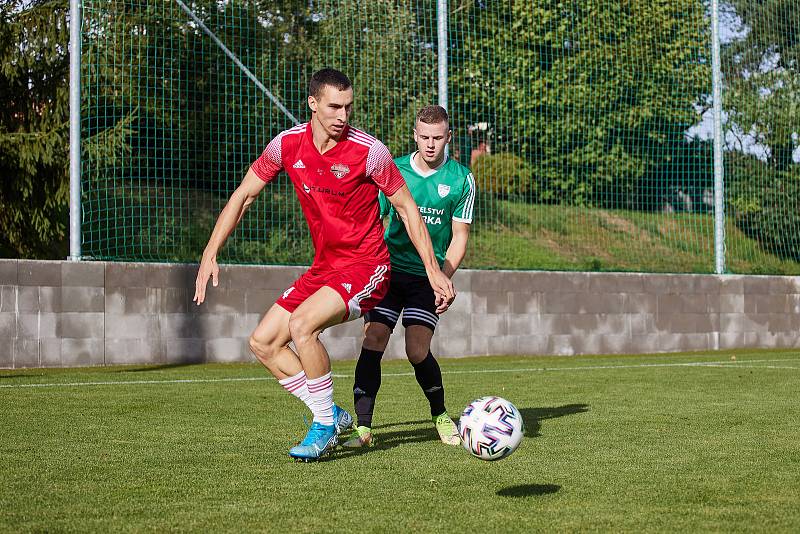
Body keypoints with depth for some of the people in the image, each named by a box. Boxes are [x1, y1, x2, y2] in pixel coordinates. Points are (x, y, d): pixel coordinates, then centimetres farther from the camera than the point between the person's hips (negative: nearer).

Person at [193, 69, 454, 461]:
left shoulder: (369, 151, -16)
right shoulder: (287, 145, -3)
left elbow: (407, 209, -5)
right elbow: (243, 195, 9)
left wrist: (433, 271, -7)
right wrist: (210, 254, 2)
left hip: (366, 267, -7)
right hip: (324, 266, 7)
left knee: (301, 325, -28)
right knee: (262, 343, 2)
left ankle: (324, 427, -12)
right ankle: (332, 415, 10)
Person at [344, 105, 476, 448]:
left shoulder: (461, 179, -2)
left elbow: (459, 236, 0)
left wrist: (444, 278, -14)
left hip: (428, 277, -1)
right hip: (389, 270, 1)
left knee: (417, 352, -9)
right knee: (373, 342, -12)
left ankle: (441, 416, 17)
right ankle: (363, 427, -9)